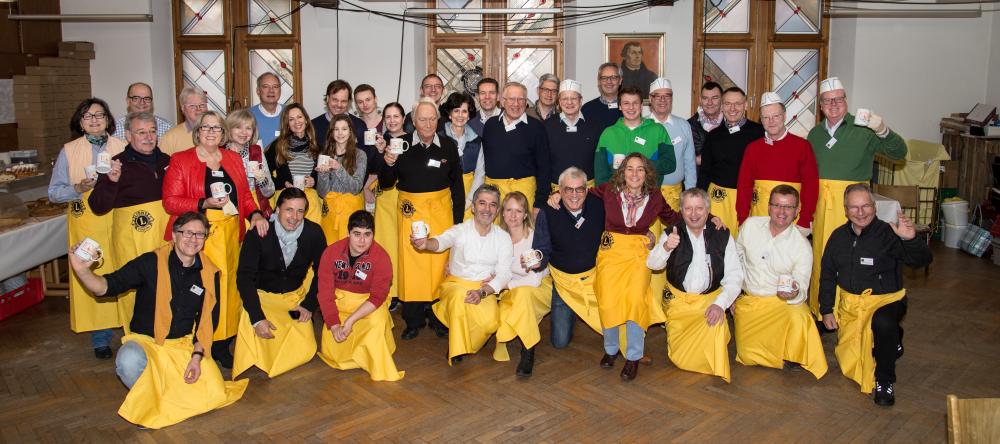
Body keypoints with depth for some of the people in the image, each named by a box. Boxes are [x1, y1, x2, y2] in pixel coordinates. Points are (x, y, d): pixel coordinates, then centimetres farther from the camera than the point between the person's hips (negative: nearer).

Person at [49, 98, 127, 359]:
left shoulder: (122, 148, 7)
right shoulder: (69, 151, 6)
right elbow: (54, 192, 5)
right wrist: (79, 188, -12)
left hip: (118, 221, 0)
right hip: (86, 223, 0)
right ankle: (100, 338, 11)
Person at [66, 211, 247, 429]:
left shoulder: (209, 273, 0)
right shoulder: (151, 263, -9)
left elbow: (208, 318, 5)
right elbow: (106, 287, -14)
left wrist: (197, 355, -7)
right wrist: (82, 270, -34)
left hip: (185, 344, 3)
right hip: (144, 340, -3)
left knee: (216, 394, -15)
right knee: (129, 362, -38)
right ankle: (145, 402, -2)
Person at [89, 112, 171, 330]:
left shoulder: (166, 161, 13)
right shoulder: (118, 164, -2)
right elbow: (98, 207, -8)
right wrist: (111, 181, -23)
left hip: (166, 231, 4)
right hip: (134, 236, -4)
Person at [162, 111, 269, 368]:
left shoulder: (234, 159, 17)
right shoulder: (180, 161, 4)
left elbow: (245, 195, 17)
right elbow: (170, 201, -3)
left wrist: (255, 213, -3)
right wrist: (206, 204, -15)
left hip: (231, 232, 4)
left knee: (228, 285, 1)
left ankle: (223, 344, 10)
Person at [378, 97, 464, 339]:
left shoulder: (449, 146, 2)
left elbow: (457, 184, 8)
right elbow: (385, 183, 3)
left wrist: (458, 218, 6)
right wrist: (388, 164, -17)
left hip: (440, 210, 1)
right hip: (410, 211, 0)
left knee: (440, 262, 1)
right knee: (411, 263, -1)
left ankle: (438, 317, 18)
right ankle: (413, 320, 14)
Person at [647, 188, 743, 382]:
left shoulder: (722, 235, 0)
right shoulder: (672, 233, 0)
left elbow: (734, 275, -2)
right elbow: (653, 264, -13)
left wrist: (720, 303, -18)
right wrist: (666, 248, -36)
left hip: (711, 299, 0)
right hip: (679, 300, 1)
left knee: (715, 322, -33)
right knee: (679, 358, -9)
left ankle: (718, 373, -7)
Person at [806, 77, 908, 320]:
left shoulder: (863, 130, -2)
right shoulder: (815, 133, 14)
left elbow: (899, 152, -8)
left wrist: (884, 131, -27)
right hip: (821, 203, 4)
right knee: (820, 257, 7)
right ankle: (821, 312, 18)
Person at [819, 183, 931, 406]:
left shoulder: (887, 234, -15)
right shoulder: (839, 236, 2)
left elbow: (922, 261, -26)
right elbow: (827, 275, 11)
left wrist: (911, 239, -47)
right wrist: (826, 309, 6)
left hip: (885, 299, -5)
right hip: (849, 303, 5)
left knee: (882, 322, -42)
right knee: (848, 365, 9)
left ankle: (885, 381, -18)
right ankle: (892, 339, 38)